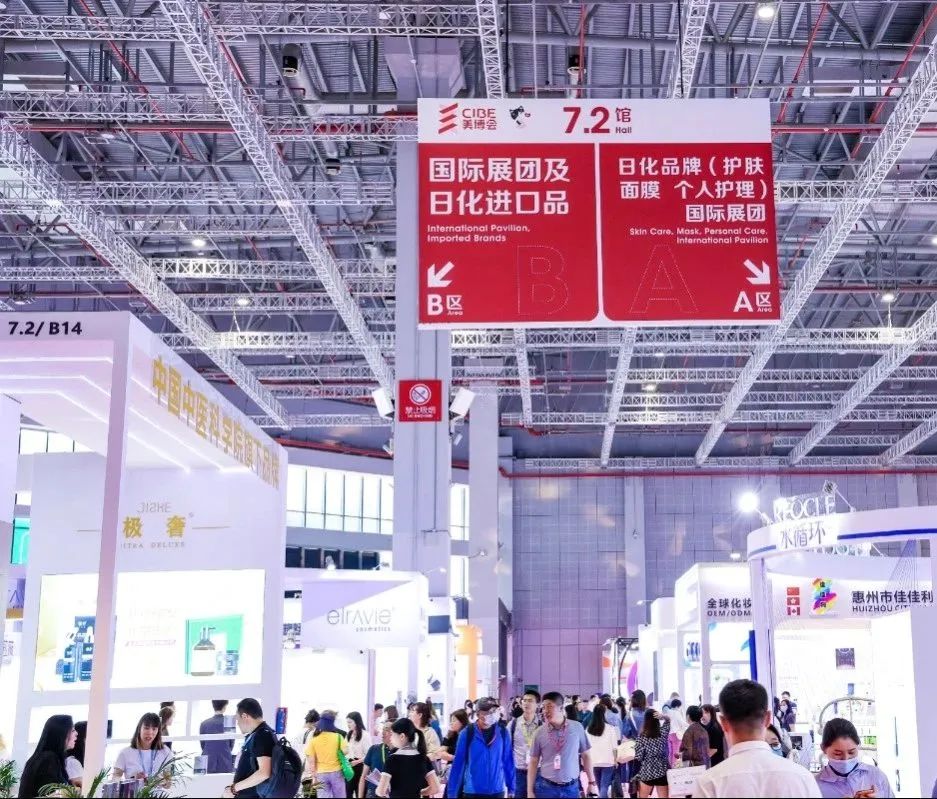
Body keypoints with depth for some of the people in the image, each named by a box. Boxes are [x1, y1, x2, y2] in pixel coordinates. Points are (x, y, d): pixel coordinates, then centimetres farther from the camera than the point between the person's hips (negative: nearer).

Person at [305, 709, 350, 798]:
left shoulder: (313, 739, -5)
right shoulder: (338, 736, -8)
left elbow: (311, 760, -4)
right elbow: (345, 751, -12)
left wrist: (313, 776, 3)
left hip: (321, 774, 0)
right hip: (336, 772, 0)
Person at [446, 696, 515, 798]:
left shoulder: (503, 732, -1)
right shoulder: (467, 733, -7)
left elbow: (508, 761, 6)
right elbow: (458, 763, -4)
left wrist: (511, 787, 6)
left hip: (497, 791, 2)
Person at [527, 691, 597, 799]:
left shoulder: (577, 727, -3)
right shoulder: (540, 732, -2)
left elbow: (586, 755, 6)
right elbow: (533, 762, 2)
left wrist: (592, 782, 6)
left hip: (571, 787, 0)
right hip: (546, 787, 0)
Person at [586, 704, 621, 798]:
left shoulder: (588, 729, -1)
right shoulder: (610, 728, -9)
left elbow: (587, 746, 4)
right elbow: (614, 746, -4)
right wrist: (615, 759, 9)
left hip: (594, 761, 3)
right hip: (608, 761, -3)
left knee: (600, 786, 19)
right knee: (605, 786, -4)